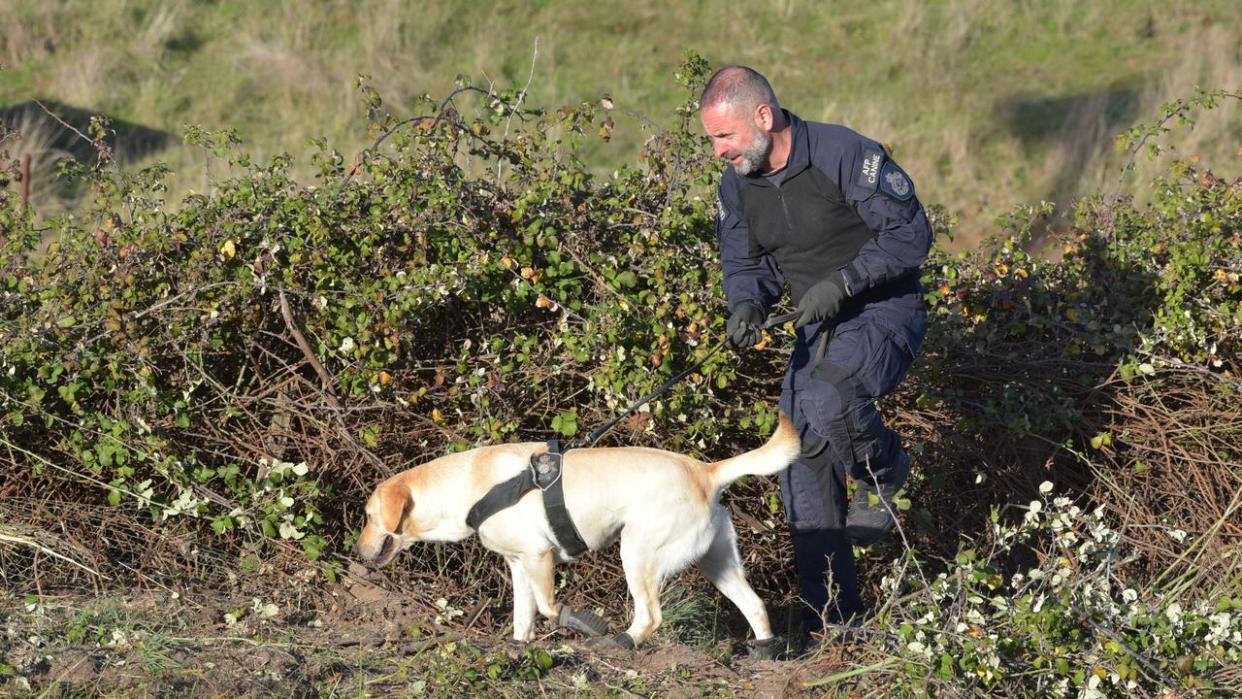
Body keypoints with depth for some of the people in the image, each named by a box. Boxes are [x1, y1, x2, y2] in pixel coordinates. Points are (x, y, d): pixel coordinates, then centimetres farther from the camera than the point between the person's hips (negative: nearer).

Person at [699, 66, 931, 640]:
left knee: (826, 400, -35)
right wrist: (746, 305, -12)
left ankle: (883, 468, 0)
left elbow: (910, 234, -19)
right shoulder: (738, 185, 1)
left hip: (885, 312, -7)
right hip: (820, 329, 7)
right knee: (805, 460, 0)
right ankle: (833, 618, 8)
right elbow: (745, 263, 11)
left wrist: (842, 281, -27)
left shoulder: (845, 156, -21)